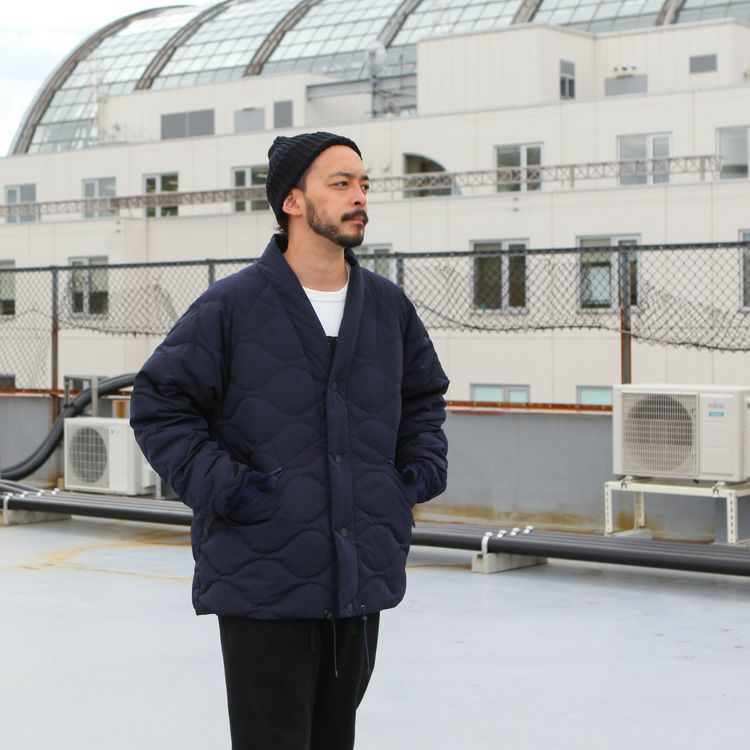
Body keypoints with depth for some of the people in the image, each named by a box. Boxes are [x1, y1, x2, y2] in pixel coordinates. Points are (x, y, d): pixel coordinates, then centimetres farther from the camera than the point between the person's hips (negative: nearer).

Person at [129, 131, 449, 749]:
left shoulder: (389, 306, 8)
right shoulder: (233, 305, -8)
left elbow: (425, 394, 26)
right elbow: (159, 404, -4)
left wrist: (423, 465, 11)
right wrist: (217, 482, -13)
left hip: (363, 579, 5)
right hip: (261, 577, -5)